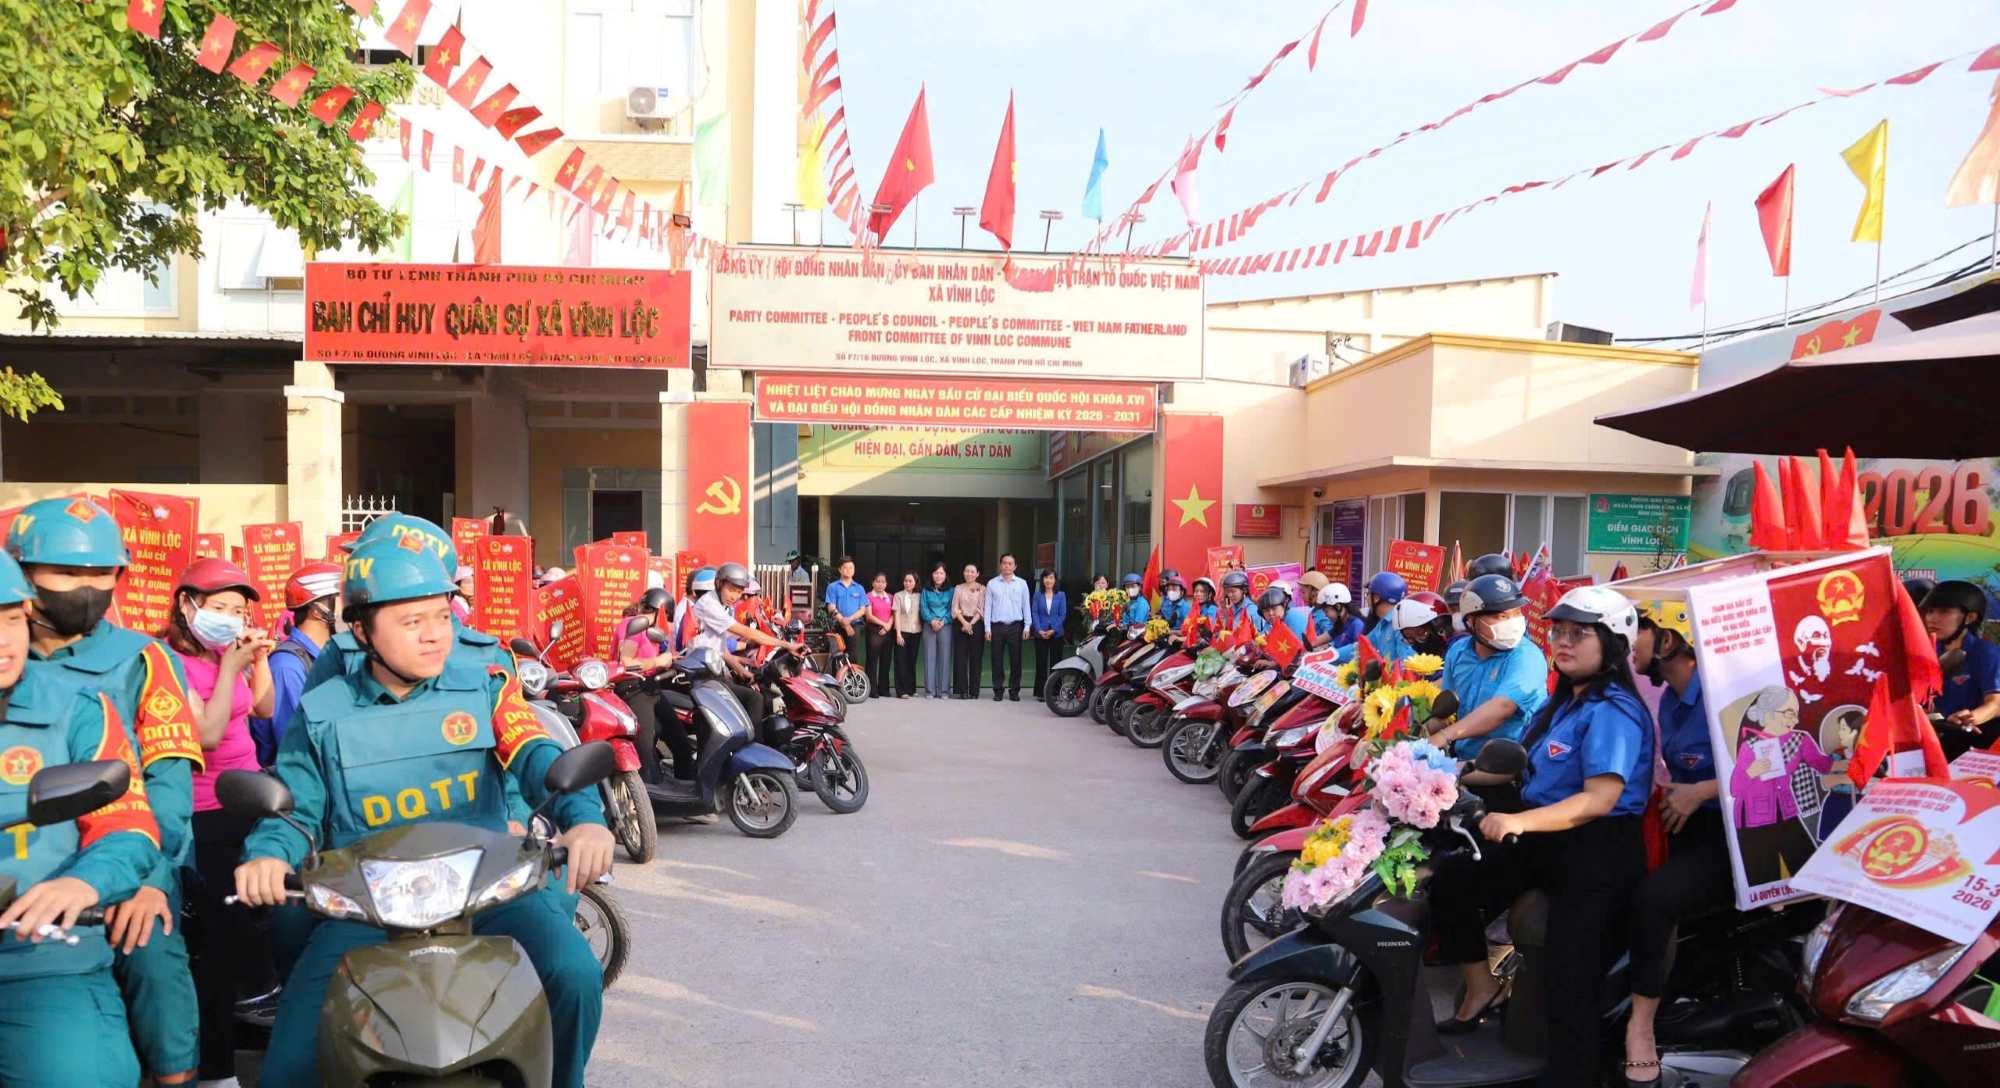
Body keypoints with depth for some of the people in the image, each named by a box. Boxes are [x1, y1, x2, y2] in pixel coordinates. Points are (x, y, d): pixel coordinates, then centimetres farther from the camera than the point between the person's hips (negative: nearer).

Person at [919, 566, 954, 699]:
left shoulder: (951, 591, 8)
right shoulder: (926, 591, 11)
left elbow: (952, 609, 2)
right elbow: (923, 608, 4)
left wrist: (943, 621, -12)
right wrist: (931, 620, -12)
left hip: (946, 626, -1)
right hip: (929, 626, 1)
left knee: (945, 657, -2)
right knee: (929, 657, -1)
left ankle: (944, 690, 3)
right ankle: (929, 690, 3)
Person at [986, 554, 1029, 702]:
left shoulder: (1022, 583, 8)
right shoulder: (992, 583, 7)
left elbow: (1026, 605, 8)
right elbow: (988, 607, 7)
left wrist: (1027, 626, 0)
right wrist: (987, 628, 1)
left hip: (1015, 626, 0)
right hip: (997, 627, 0)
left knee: (1015, 659, 0)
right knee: (997, 660, 2)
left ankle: (1014, 690, 7)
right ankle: (998, 690, 9)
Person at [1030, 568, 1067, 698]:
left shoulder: (1061, 595, 4)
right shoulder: (1037, 595, 5)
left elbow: (1063, 615, -1)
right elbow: (1034, 613, 1)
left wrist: (1053, 630, -11)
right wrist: (1039, 630, -12)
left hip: (1056, 634, 0)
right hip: (1040, 634, 0)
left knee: (1055, 663, 3)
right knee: (1041, 663, 1)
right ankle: (1040, 692, 6)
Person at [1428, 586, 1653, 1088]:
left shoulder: (1612, 712, -15)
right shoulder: (1562, 702, 15)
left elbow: (1599, 799, -25)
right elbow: (1537, 771, 26)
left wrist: (1520, 821, -34)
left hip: (1598, 855, -9)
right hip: (1544, 841, 9)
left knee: (1572, 984, -14)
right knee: (1452, 880, -5)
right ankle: (1481, 987, 12)